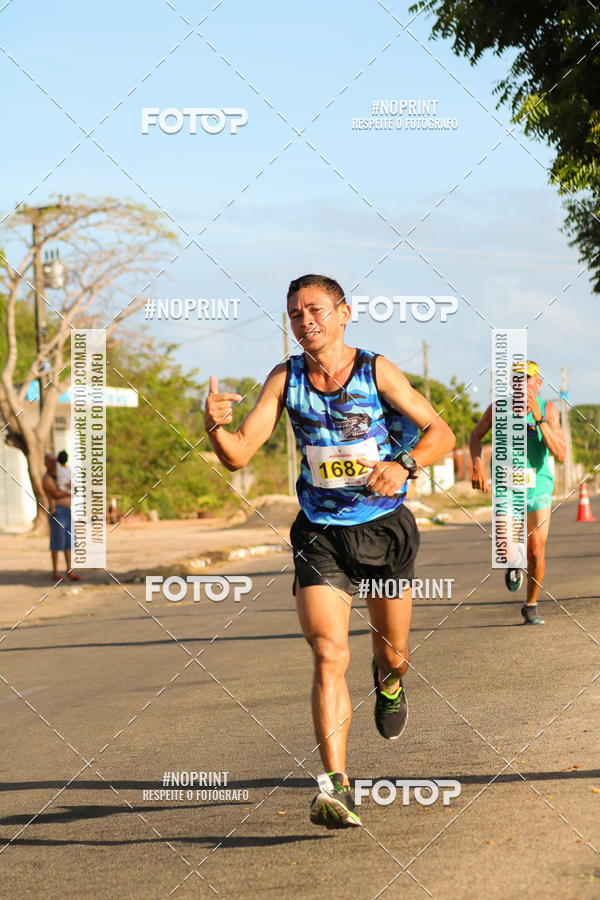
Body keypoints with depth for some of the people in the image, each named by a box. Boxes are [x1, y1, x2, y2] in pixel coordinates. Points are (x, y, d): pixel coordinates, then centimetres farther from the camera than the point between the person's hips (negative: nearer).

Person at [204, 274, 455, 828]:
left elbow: (441, 433, -6)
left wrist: (403, 464, -25)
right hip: (321, 533, 0)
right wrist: (216, 427, -29)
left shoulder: (376, 371, -9)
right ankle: (335, 787, -20)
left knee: (394, 654, 14)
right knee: (328, 653, -16)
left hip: (386, 527, 0)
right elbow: (239, 455, -7)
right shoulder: (285, 380, -4)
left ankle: (389, 680, 54)